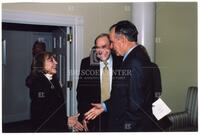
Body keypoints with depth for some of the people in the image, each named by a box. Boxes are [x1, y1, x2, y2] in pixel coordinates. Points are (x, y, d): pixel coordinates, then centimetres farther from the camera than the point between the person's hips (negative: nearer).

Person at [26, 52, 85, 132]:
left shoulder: (54, 80, 8)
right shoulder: (37, 84, -16)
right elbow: (42, 114, -21)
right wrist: (66, 120, -20)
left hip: (60, 127, 8)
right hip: (45, 129, -7)